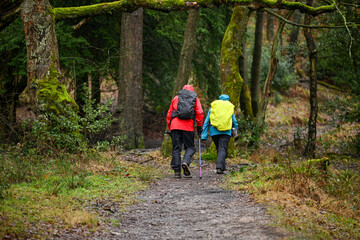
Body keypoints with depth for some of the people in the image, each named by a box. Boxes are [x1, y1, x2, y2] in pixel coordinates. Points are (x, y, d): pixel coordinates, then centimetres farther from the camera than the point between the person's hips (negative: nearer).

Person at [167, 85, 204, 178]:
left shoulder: (176, 98, 21)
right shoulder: (195, 99, 16)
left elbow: (169, 115, 18)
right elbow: (199, 113, 3)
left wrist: (170, 128, 22)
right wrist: (199, 127, 8)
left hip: (175, 126, 2)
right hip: (188, 127, -1)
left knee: (176, 148, 4)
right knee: (190, 147, 9)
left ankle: (177, 171, -4)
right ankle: (186, 162, -19)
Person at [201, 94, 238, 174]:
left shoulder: (213, 107, 14)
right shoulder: (230, 107, 13)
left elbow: (207, 121, 9)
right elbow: (234, 122, 18)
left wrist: (204, 135, 8)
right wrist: (236, 131, 37)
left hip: (214, 132, 2)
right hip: (226, 132, -2)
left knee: (219, 149, 18)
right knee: (222, 150, -7)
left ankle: (222, 167, 20)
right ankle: (219, 167, -26)